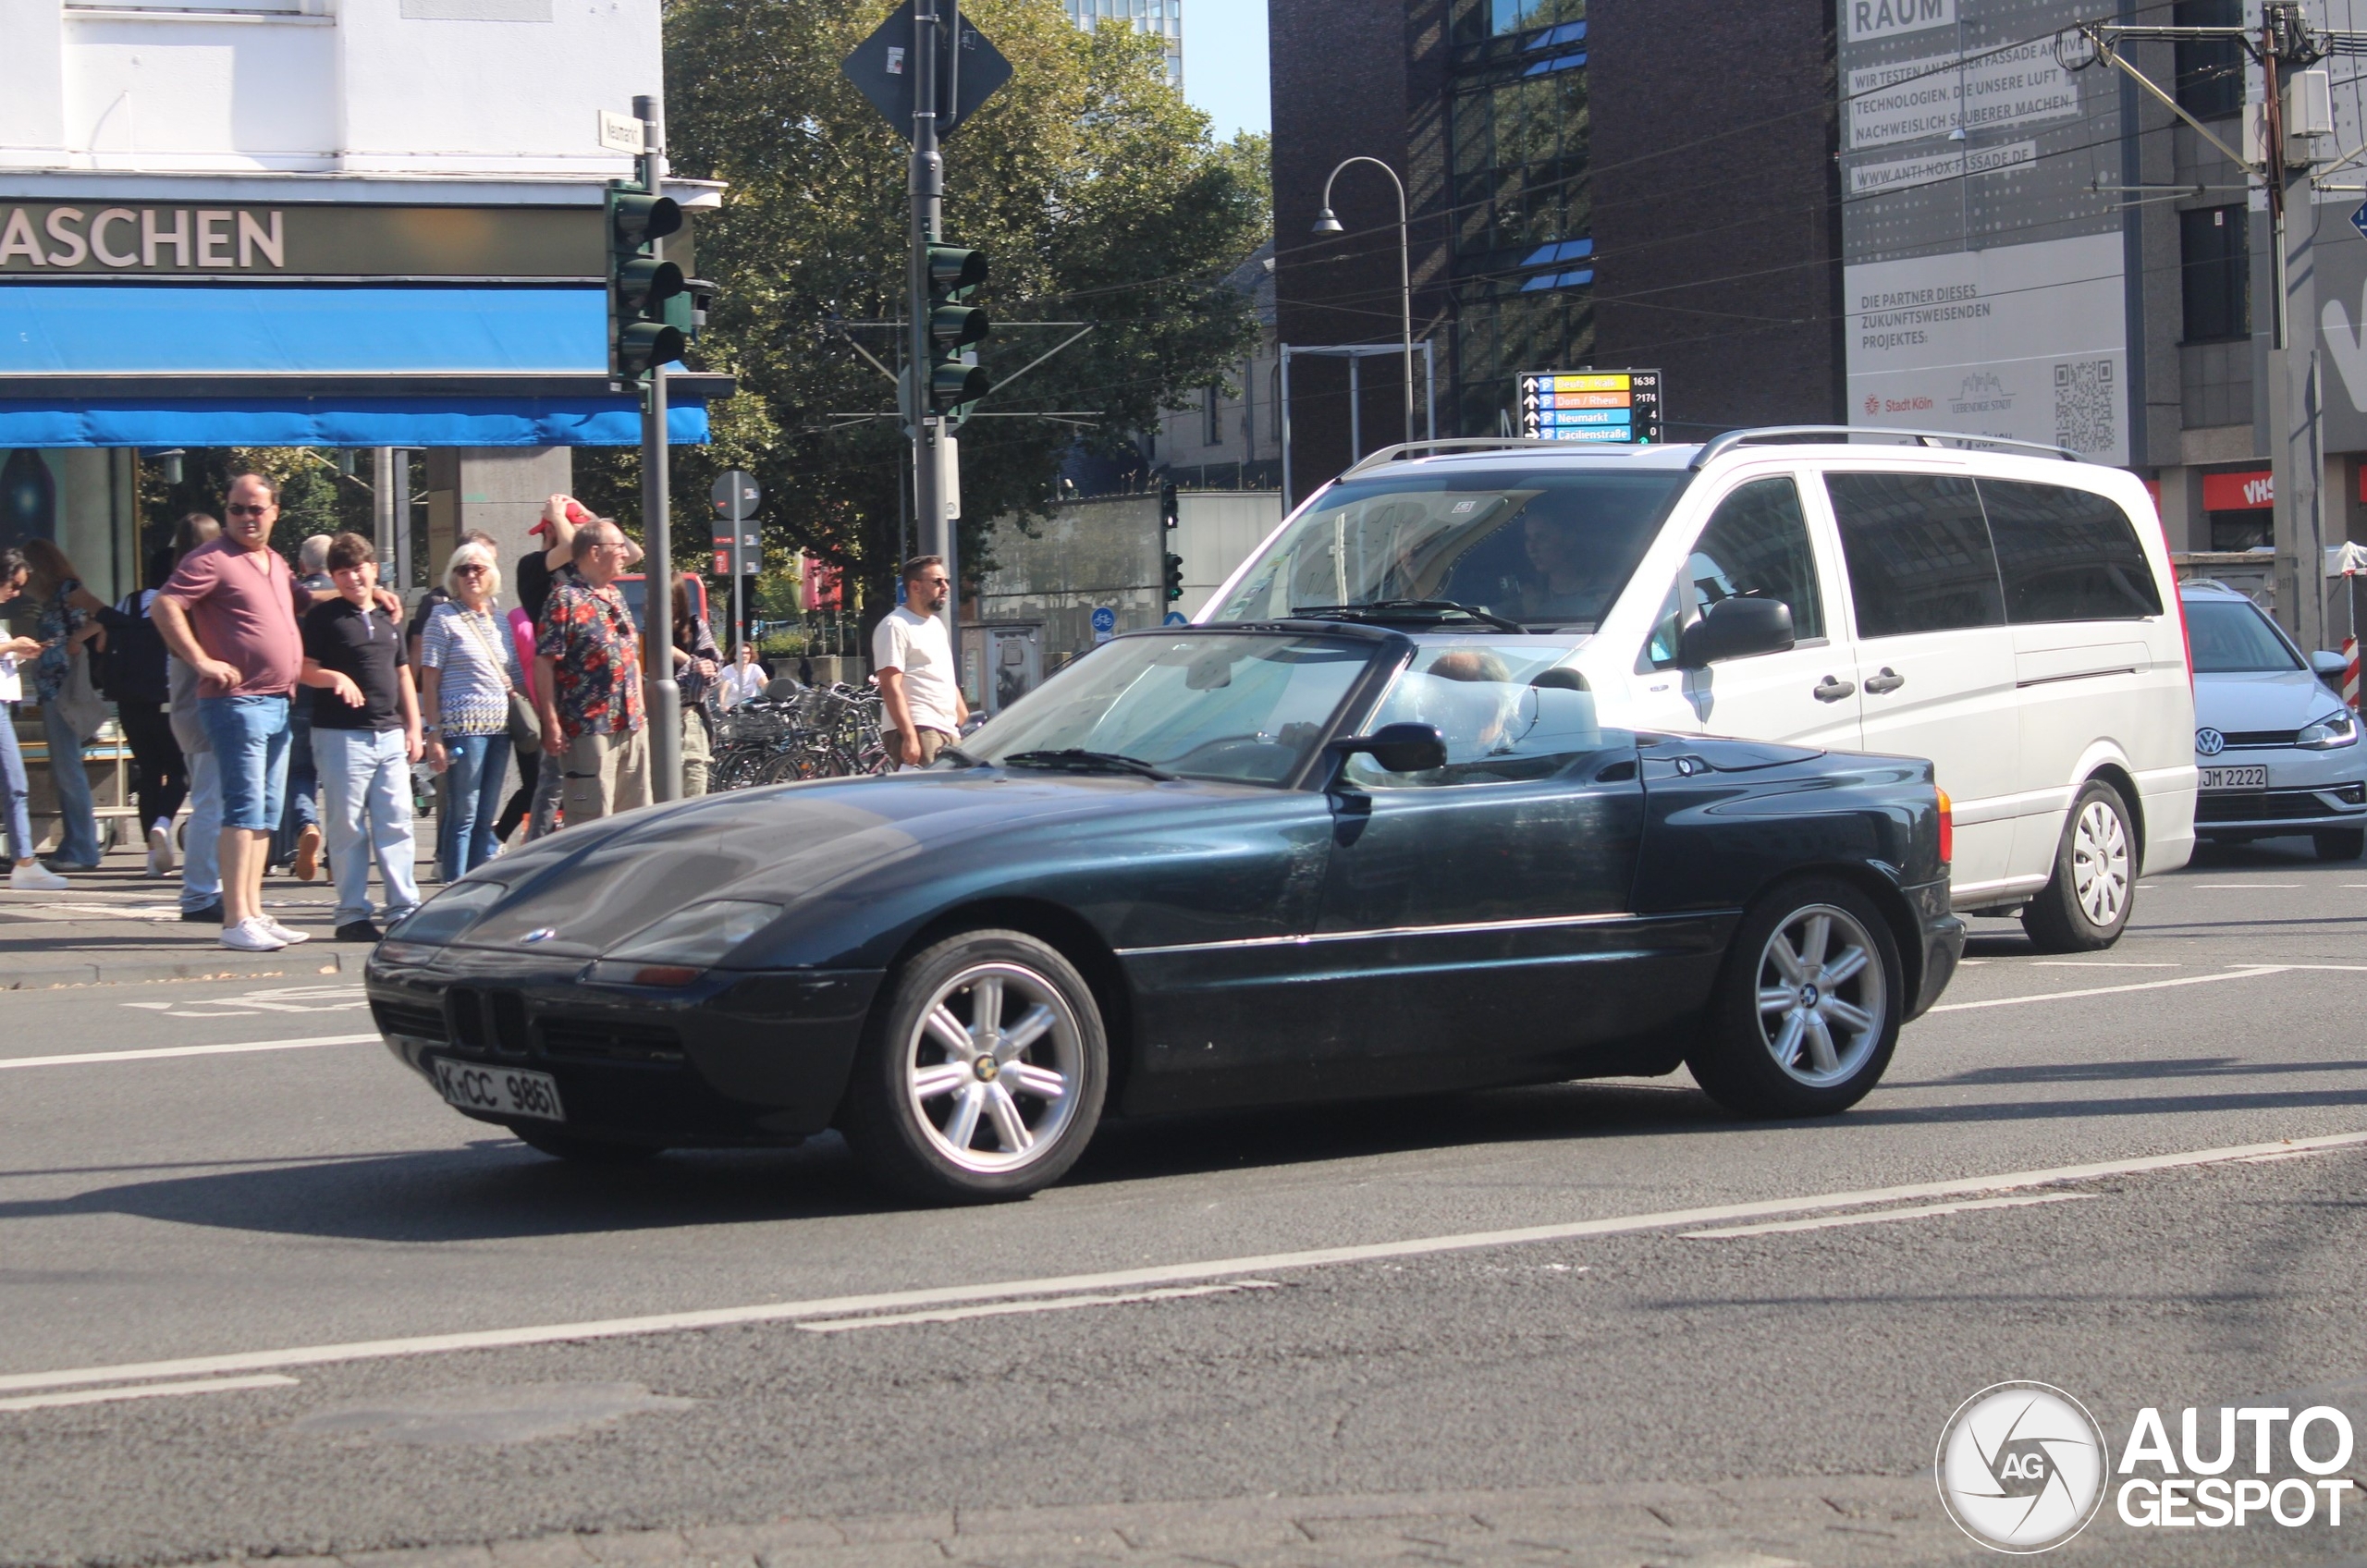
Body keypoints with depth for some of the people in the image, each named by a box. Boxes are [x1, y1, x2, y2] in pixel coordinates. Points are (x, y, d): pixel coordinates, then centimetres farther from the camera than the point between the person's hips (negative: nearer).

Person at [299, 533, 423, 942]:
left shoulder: (389, 619, 17)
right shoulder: (324, 617, 0)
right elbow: (304, 668, -5)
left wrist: (413, 728, 15)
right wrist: (334, 677, -24)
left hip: (390, 735, 5)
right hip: (342, 735, -5)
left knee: (396, 823, 4)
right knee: (348, 827, -2)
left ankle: (404, 907, 8)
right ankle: (352, 914, 2)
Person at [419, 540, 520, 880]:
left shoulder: (499, 622, 17)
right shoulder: (445, 618, -1)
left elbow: (518, 678, 22)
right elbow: (429, 681, -5)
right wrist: (434, 734, -13)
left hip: (500, 725, 6)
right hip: (463, 726, -6)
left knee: (485, 819, 8)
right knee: (463, 817, -7)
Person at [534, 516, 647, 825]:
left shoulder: (615, 596, 17)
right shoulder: (566, 597, -9)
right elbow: (544, 662, -14)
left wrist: (639, 712, 19)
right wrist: (551, 724, -18)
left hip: (630, 727, 9)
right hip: (589, 728, -9)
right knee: (592, 822, -9)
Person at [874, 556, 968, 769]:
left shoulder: (937, 625, 22)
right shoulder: (896, 626, -7)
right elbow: (890, 686, -15)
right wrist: (909, 737, -23)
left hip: (948, 730, 9)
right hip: (918, 730, -9)